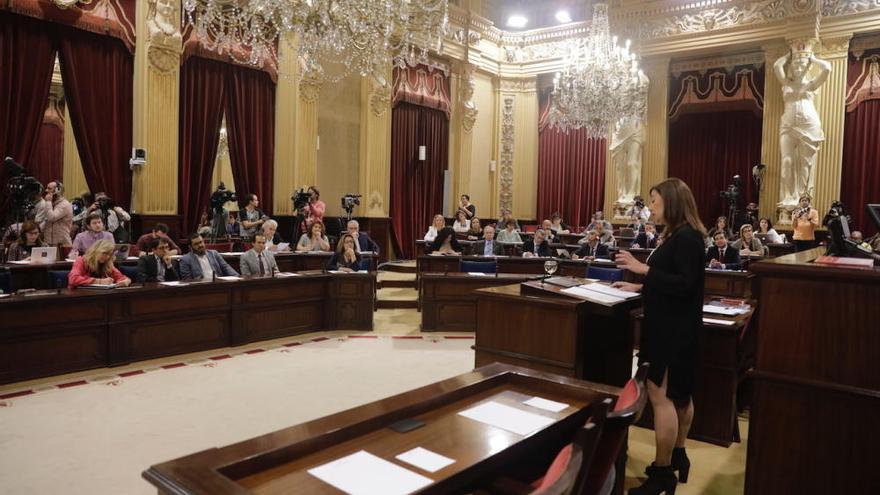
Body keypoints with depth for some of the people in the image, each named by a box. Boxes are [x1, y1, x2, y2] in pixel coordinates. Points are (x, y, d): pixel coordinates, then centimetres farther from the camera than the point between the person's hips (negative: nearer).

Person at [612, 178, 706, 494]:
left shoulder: (687, 237, -17)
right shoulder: (677, 235, 12)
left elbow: (684, 285, -24)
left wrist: (643, 268, -25)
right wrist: (639, 287, 14)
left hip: (674, 328, -10)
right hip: (671, 325, 10)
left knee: (660, 395, -7)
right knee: (678, 393, 18)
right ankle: (677, 456, 31)